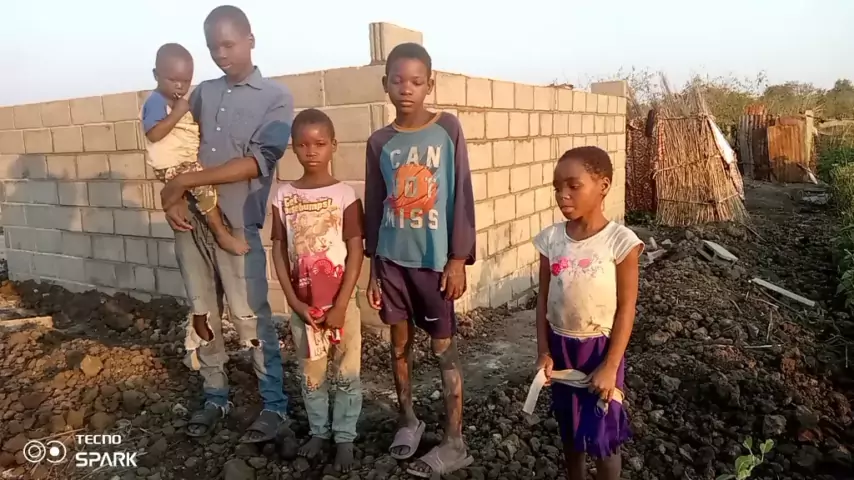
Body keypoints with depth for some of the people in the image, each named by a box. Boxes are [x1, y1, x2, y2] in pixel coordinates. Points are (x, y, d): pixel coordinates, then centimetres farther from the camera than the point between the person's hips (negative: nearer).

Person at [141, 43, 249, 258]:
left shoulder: (180, 102, 18)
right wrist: (177, 113, -24)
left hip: (189, 161, 10)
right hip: (171, 166, -10)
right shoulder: (156, 101, -12)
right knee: (205, 184, -25)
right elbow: (154, 134, -26)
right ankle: (222, 234, -17)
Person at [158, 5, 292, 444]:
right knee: (202, 315, 12)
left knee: (250, 317, -1)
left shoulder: (275, 97, -1)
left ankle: (275, 404, 14)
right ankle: (215, 397, 28)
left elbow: (257, 162, -12)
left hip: (237, 224, -5)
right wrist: (173, 197, -7)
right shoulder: (202, 94, 13)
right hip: (190, 221, 5)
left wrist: (185, 181, -13)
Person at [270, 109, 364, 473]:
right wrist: (293, 300, -6)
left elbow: (356, 252, -10)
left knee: (347, 374, 9)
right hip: (302, 305, 2)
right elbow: (279, 250, 2)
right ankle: (318, 430, 35)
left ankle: (345, 436, 26)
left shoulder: (344, 195, -9)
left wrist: (340, 305, -13)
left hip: (340, 303, -2)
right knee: (311, 375, 16)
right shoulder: (283, 196, -1)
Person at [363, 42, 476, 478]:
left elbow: (461, 195, -5)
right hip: (392, 258, 3)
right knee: (400, 341, 14)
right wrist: (373, 267, 7)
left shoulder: (447, 127, -5)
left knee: (443, 346, 4)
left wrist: (458, 258, -9)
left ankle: (454, 442, 15)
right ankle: (408, 419, 34)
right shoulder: (379, 142, 3)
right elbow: (374, 207, 7)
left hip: (435, 258, -3)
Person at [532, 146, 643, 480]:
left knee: (602, 434, 7)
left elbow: (626, 308, -13)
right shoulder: (551, 238, -4)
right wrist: (543, 351, -1)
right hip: (561, 346, 4)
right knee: (570, 427, 20)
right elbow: (543, 298, 2)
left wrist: (611, 366, -14)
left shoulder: (620, 241, -16)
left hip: (600, 348, -4)